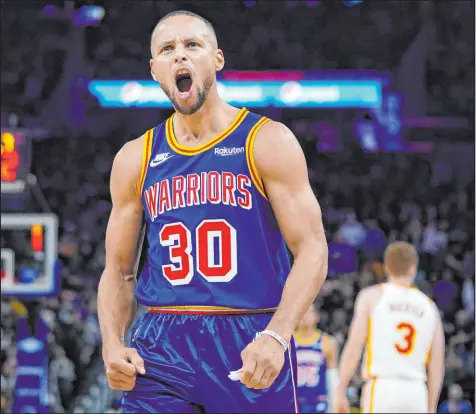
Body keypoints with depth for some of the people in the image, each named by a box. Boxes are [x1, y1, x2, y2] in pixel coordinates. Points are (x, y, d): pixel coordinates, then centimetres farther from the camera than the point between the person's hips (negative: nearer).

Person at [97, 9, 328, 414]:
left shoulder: (267, 142, 1)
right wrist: (112, 344, -3)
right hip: (162, 348, 2)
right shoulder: (135, 159, 11)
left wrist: (276, 335, -20)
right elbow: (119, 270, 16)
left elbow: (312, 249, -5)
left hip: (252, 347, -2)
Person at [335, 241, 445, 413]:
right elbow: (437, 365, 12)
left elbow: (354, 347, -5)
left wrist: (340, 392, -2)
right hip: (416, 393, 4)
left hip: (381, 389, -4)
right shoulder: (428, 305, 13)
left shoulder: (371, 296, 3)